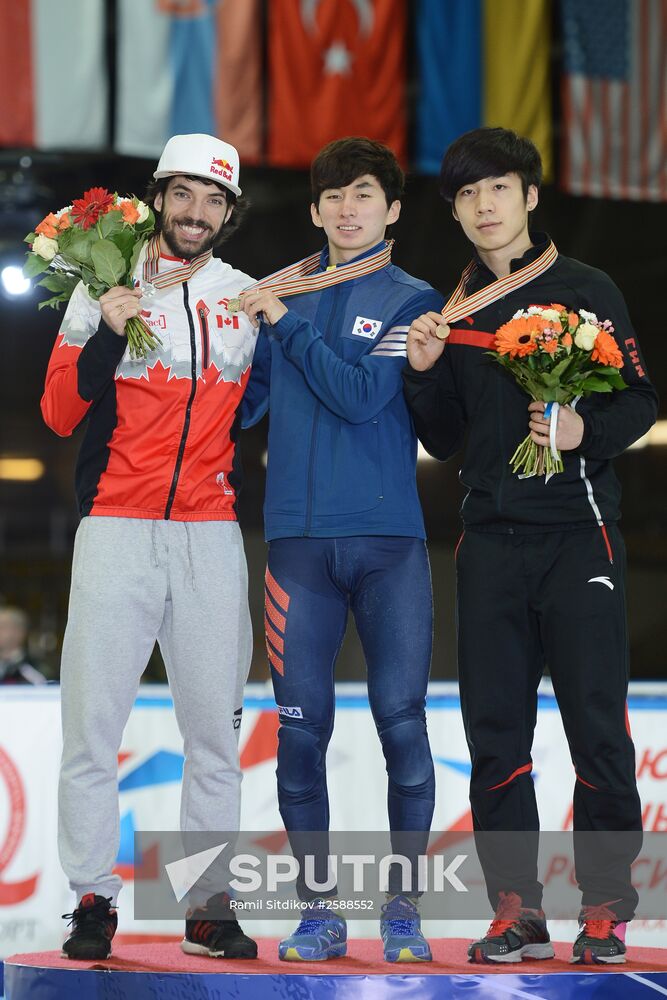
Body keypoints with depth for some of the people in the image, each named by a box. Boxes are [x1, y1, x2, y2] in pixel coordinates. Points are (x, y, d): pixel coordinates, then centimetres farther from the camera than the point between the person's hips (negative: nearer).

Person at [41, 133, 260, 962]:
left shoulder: (250, 299, 12)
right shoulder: (104, 289, 5)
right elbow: (59, 411, -3)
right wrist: (110, 333, -15)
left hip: (210, 536, 2)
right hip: (116, 529, -2)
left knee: (216, 727, 1)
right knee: (92, 721, -5)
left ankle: (210, 904, 7)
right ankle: (93, 897, 2)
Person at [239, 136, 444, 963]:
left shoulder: (414, 302, 4)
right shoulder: (283, 290, 13)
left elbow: (361, 395, -10)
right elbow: (243, 398, 14)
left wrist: (285, 323, -7)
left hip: (389, 537, -2)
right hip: (299, 533, 2)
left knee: (402, 720, -4)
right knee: (301, 727, 0)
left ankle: (403, 906, 7)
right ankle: (318, 909, 10)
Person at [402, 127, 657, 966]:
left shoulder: (587, 292, 3)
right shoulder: (454, 312, 14)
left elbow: (641, 401, 2)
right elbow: (442, 440, 15)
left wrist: (588, 431, -17)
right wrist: (425, 372, -2)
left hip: (578, 534, -4)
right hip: (491, 540, 4)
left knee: (597, 724, -4)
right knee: (494, 729, 3)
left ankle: (605, 905, 5)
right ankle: (516, 908, 10)